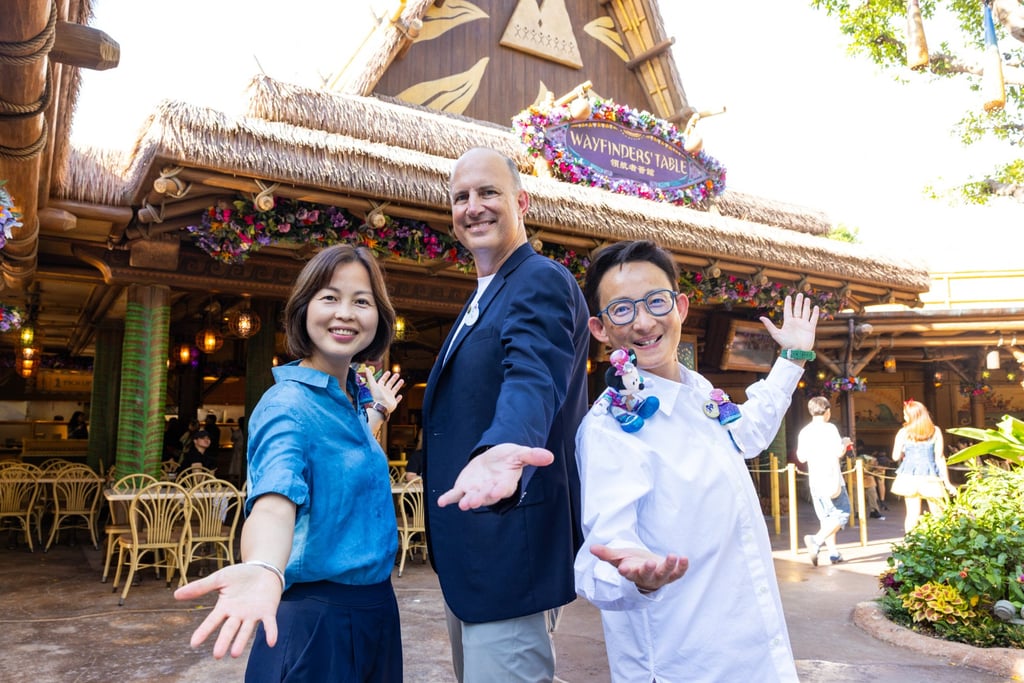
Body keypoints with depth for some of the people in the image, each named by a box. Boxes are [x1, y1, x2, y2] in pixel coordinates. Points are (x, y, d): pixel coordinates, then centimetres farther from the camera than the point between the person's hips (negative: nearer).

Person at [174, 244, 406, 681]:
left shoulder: (353, 396, 3)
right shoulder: (288, 404, -20)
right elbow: (275, 497, -39)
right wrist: (263, 570, -58)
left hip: (375, 607, 8)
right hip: (316, 617, -8)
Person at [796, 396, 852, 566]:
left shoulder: (804, 432, 7)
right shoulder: (829, 428, -8)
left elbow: (801, 457, 10)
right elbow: (839, 452, -13)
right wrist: (845, 443, 6)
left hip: (814, 481, 6)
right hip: (831, 479, -6)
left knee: (825, 517, 13)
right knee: (841, 515, 2)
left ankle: (833, 553, 14)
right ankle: (816, 540, -16)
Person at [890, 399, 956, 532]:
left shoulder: (903, 432, -2)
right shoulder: (935, 432, 1)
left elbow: (896, 457, -1)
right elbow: (940, 458, 0)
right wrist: (947, 483, 4)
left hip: (909, 477, 0)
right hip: (930, 477, 0)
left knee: (912, 514, 2)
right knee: (938, 515, 10)